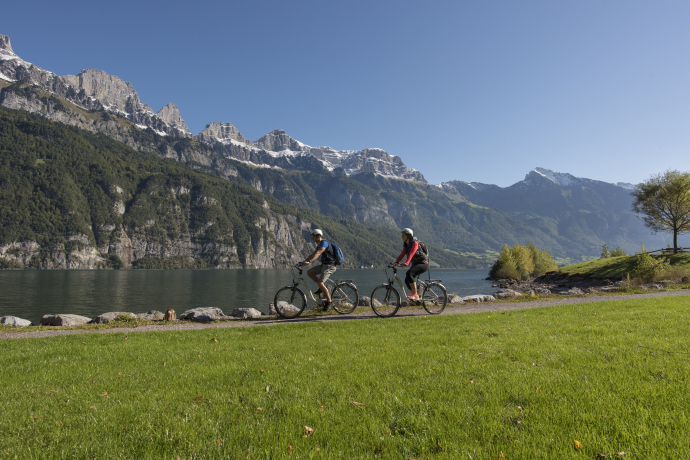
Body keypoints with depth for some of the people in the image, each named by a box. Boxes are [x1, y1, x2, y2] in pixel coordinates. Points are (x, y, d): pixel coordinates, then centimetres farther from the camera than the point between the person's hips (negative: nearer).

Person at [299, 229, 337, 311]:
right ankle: (322, 288, 10)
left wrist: (309, 261, -43)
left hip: (329, 266, -10)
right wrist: (303, 262, 6)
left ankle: (329, 301, -6)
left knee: (320, 282, -20)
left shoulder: (324, 243, -17)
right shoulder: (319, 245, 15)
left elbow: (317, 253, -32)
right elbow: (313, 254, 16)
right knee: (309, 272, -1)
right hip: (323, 265, 10)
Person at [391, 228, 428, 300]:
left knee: (409, 273, -30)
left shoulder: (414, 243, -17)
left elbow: (411, 253, -33)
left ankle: (415, 295, -26)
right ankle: (416, 297, 13)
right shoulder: (405, 245, 8)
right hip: (415, 264, 9)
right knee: (407, 280, -2)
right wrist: (396, 262, -14)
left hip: (423, 263, -9)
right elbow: (402, 254, 0)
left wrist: (406, 262, -47)